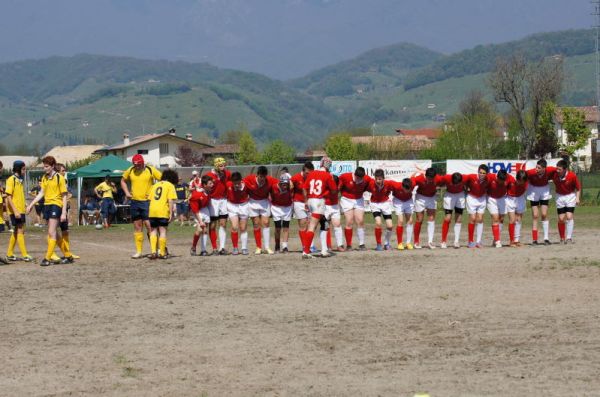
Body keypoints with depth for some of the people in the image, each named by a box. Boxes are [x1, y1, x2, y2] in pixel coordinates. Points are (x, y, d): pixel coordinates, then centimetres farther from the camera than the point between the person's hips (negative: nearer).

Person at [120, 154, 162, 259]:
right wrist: (127, 192, 9)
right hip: (134, 202, 4)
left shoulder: (151, 170, -7)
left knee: (149, 225, -10)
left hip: (147, 202, -4)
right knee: (137, 227, 8)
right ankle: (139, 251, 13)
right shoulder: (130, 171, 5)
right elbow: (123, 181, 23)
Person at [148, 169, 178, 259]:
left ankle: (153, 251, 0)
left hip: (152, 211, 5)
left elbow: (150, 199, 18)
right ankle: (162, 253, 1)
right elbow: (170, 200, -7)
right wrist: (171, 213, -6)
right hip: (163, 212, -5)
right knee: (163, 231, 1)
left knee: (153, 231, 11)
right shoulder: (170, 186, 4)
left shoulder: (155, 185, 21)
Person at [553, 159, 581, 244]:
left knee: (569, 216, -14)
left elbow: (578, 188, -8)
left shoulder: (572, 176, -22)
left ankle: (569, 237, -11)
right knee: (561, 219, 1)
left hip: (570, 196, -2)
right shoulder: (554, 175, -18)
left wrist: (577, 198, -13)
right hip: (560, 196, 2)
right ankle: (562, 238, 13)